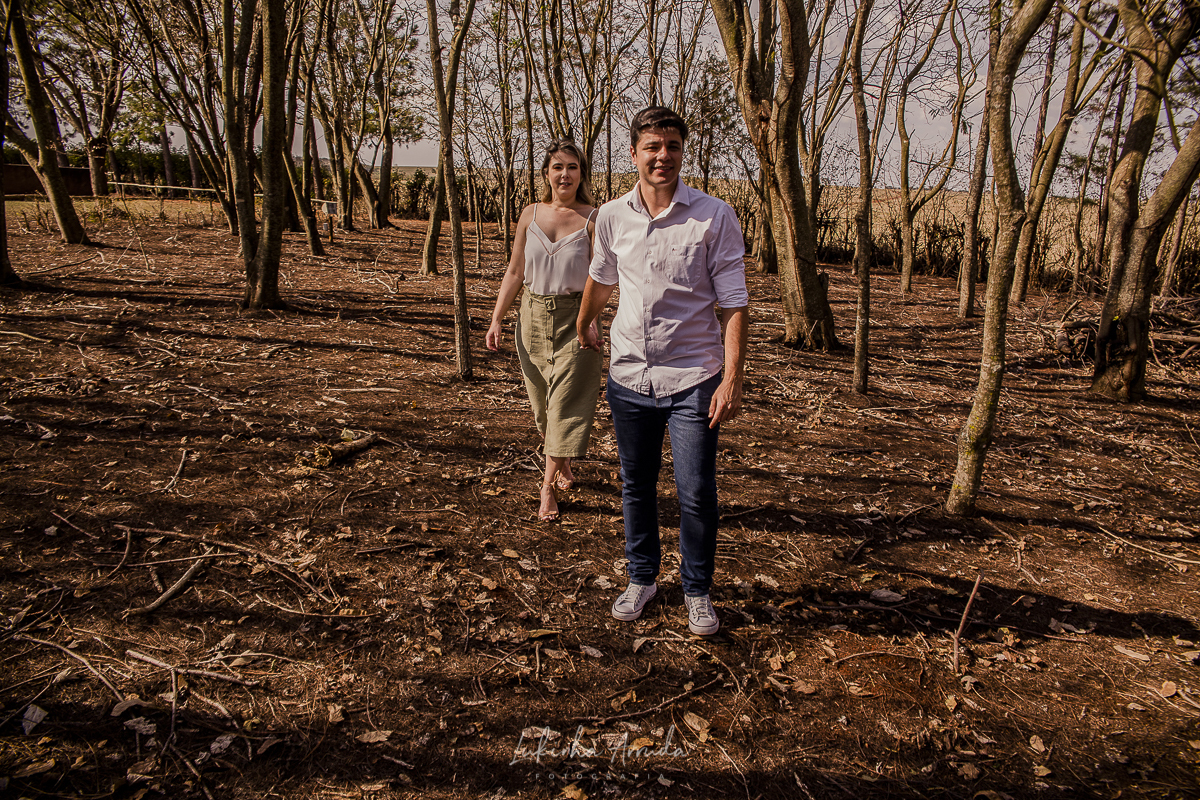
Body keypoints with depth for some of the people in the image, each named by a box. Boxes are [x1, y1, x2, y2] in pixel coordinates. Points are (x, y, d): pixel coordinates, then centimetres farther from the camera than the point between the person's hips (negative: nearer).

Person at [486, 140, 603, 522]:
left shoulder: (593, 219, -6)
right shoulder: (530, 215, 5)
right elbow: (515, 272, 9)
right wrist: (497, 319, 5)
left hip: (575, 317, -4)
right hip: (534, 315, 4)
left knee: (566, 403, -5)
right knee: (542, 403, 13)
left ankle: (548, 486, 4)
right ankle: (563, 467, 36)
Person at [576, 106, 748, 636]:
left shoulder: (714, 217, -8)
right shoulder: (612, 217, 2)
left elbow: (734, 302, -9)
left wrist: (733, 378, -16)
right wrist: (583, 325, 37)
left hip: (692, 379, -3)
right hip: (629, 375, 3)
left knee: (696, 495, 1)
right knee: (636, 486, 14)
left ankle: (697, 591, 23)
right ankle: (641, 578, 34)